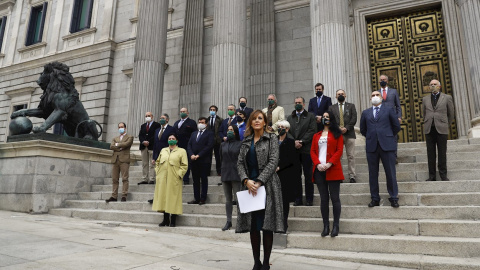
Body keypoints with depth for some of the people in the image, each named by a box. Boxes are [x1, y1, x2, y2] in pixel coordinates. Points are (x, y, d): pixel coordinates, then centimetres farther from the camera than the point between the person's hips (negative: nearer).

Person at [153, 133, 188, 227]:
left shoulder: (181, 151, 3)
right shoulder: (163, 150, 17)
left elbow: (184, 165, -2)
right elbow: (157, 162, 22)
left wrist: (179, 174, -11)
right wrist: (157, 172, 9)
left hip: (174, 180, -4)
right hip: (162, 179, 4)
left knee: (173, 199, -2)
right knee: (163, 198, 7)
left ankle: (173, 221, 8)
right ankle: (166, 219, 18)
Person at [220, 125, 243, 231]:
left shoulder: (240, 144, 0)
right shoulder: (223, 145, 14)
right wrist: (223, 169, 13)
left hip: (236, 174, -5)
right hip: (225, 174, 5)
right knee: (228, 199, 10)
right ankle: (228, 221, 17)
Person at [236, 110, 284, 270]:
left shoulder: (272, 138, 2)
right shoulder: (246, 141, 14)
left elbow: (273, 162, -8)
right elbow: (240, 163, 7)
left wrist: (259, 182, -15)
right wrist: (247, 180, -11)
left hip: (267, 185, -4)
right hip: (250, 186, 4)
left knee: (266, 225, -1)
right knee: (252, 225, 5)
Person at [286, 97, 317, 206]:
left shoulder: (310, 116, 7)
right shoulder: (290, 117, 17)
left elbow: (312, 131, -4)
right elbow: (287, 132, 9)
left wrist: (301, 141, -11)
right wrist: (293, 142, -7)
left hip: (306, 149, -3)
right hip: (293, 150, 3)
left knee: (308, 175, 1)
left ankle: (309, 199, 9)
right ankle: (298, 199, 12)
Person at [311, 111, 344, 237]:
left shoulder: (337, 134, 8)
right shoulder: (316, 135, 18)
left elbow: (339, 150, -2)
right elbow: (312, 151, 10)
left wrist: (329, 163, -14)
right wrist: (318, 164, -7)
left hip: (333, 170, -3)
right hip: (319, 170, 3)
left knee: (335, 198, -2)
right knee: (323, 198, 5)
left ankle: (336, 225, 6)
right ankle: (326, 226, 10)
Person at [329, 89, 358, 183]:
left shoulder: (351, 106, 13)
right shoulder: (332, 107, 14)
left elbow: (354, 119, 2)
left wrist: (346, 128, -10)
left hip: (349, 133, 0)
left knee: (351, 156, -1)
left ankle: (352, 176, 3)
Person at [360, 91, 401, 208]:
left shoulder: (389, 110, 8)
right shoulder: (366, 112, 14)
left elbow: (396, 126, 10)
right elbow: (362, 129, 18)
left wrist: (388, 137, 13)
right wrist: (371, 137, 13)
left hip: (387, 145, -2)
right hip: (371, 146, 2)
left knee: (391, 173, 0)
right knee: (373, 173, 4)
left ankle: (393, 198, 11)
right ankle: (375, 198, 13)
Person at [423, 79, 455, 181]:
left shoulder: (447, 98, 7)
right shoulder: (425, 99, 13)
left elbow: (451, 114, 11)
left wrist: (447, 126, 14)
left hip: (441, 129, -2)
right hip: (429, 129, 2)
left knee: (442, 153, 0)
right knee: (431, 153, 2)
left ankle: (443, 175, 8)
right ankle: (432, 175, 6)